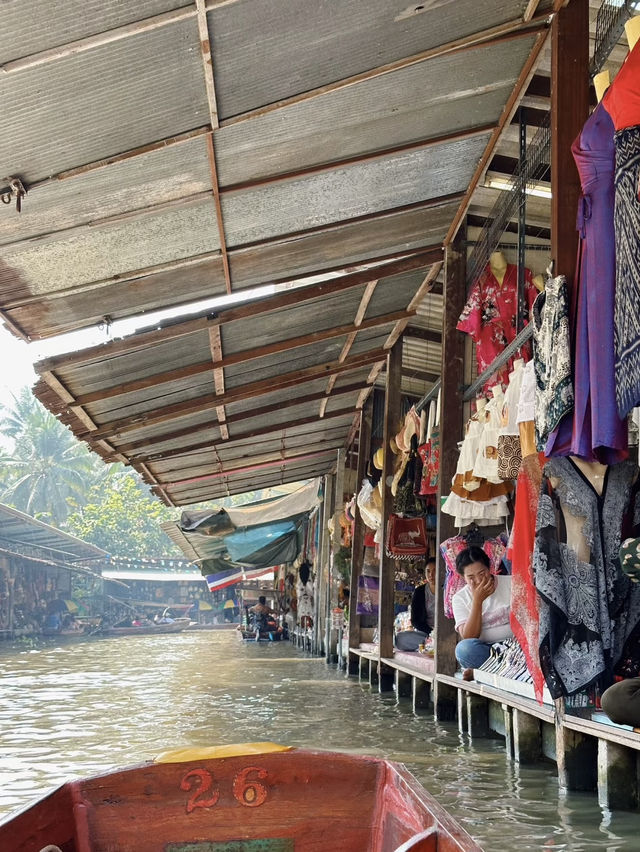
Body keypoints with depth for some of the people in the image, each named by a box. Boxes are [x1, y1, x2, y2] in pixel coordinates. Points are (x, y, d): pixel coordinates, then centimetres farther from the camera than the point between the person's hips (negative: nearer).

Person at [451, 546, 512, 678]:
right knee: (463, 648, -33)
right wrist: (477, 601, -16)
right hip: (485, 650, 0)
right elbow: (469, 638, -9)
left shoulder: (511, 583, 3)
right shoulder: (460, 598, 2)